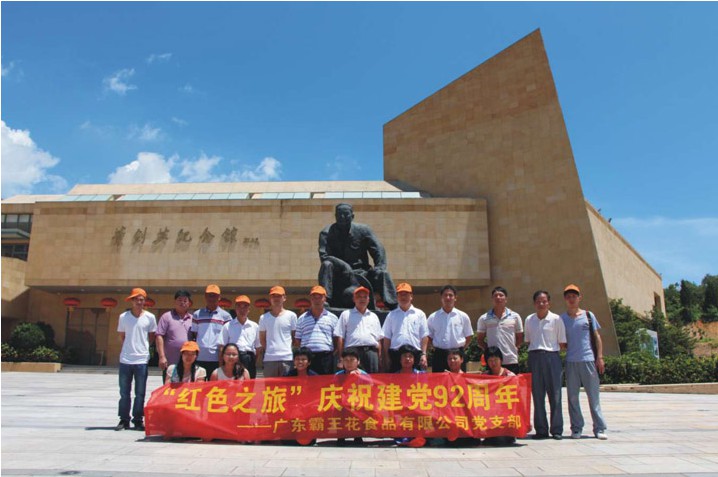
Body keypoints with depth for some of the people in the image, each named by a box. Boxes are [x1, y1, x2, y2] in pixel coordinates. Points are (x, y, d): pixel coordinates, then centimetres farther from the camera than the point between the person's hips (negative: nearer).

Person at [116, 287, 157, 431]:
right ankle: (124, 420, 17)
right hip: (125, 360, 1)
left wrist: (142, 347, 6)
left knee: (140, 393, 5)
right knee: (124, 392, 7)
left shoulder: (149, 317, 0)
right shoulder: (123, 317, 3)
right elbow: (121, 337, 13)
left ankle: (138, 420, 14)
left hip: (142, 360, -1)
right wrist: (129, 348, 8)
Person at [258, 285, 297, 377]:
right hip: (269, 359, 2)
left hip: (287, 358, -1)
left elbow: (295, 337, 9)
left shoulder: (291, 316, 5)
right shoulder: (264, 317, 9)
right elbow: (262, 339, 15)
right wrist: (269, 350, 5)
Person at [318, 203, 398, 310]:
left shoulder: (362, 230, 2)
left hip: (361, 272, 1)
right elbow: (324, 256, -16)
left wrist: (379, 268, -24)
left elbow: (378, 250, -4)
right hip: (338, 275, -1)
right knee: (327, 265, -29)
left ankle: (393, 306, -33)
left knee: (382, 274, -25)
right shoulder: (327, 233, -3)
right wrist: (344, 266, -32)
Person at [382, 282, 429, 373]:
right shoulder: (391, 315, 10)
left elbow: (424, 336, 5)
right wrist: (386, 357, 3)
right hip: (395, 354, 1)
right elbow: (387, 338, 9)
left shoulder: (419, 314, 8)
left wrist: (423, 354, -3)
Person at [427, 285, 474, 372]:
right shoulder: (433, 317, 5)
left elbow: (469, 336, 13)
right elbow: (428, 337, 13)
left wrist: (461, 349, 4)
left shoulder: (463, 316, 4)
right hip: (439, 355, 0)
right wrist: (435, 347, 2)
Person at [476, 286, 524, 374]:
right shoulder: (484, 318, 5)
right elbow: (480, 339, 11)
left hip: (511, 361, 0)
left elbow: (520, 337, 12)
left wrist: (514, 348, 1)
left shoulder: (515, 316, 5)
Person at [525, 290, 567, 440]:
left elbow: (562, 343, 3)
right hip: (534, 358, 3)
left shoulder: (556, 319, 0)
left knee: (555, 394, -1)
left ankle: (556, 429, 8)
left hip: (552, 356, -3)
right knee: (537, 395, 5)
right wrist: (535, 349, 7)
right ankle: (541, 430, 12)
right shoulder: (529, 320, 10)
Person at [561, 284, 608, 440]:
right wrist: (568, 348, -5)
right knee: (572, 396, 3)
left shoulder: (588, 315, 8)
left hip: (589, 359, -1)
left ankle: (599, 428, 7)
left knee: (593, 395, 1)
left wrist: (599, 357, 1)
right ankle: (576, 428, 10)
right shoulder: (562, 319, 8)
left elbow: (597, 337, 7)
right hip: (570, 361, 1)